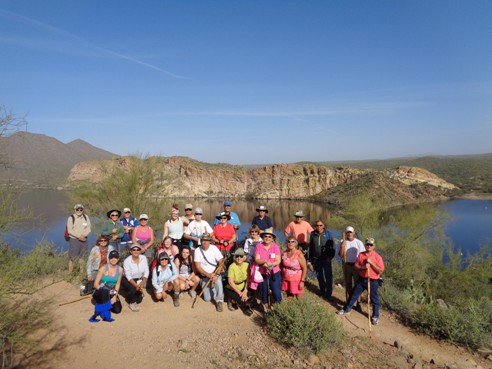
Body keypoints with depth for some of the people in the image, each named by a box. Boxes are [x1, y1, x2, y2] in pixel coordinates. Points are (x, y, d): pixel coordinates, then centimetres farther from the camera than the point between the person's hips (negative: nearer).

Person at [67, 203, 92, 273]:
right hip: (74, 239, -3)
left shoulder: (86, 217, 3)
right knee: (72, 257, -3)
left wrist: (83, 235, -15)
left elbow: (88, 229, 1)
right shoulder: (71, 218, -6)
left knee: (82, 257, 13)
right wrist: (79, 236, -17)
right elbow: (70, 230, -11)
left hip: (83, 239, 3)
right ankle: (70, 272, 5)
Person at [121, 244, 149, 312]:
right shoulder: (127, 261, -22)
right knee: (133, 288, -28)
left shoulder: (143, 258, -12)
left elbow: (146, 271, -10)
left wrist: (142, 282, -23)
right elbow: (128, 276, -22)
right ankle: (131, 303, 1)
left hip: (139, 279, 3)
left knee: (140, 288, -19)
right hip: (127, 279, -3)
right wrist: (136, 285, -31)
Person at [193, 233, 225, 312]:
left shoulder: (214, 248, -10)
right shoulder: (197, 251, -9)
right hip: (204, 276, 1)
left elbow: (221, 262, -13)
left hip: (215, 274, -1)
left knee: (218, 282, -35)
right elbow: (198, 267, -12)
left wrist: (217, 275, -26)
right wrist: (208, 275, -24)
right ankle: (211, 288, 29)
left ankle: (219, 302, -17)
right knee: (207, 299, -3)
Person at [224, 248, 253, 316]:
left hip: (242, 288, 5)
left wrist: (245, 291, -17)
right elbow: (230, 282, -23)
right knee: (242, 299, -23)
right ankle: (230, 300, 7)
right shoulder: (232, 266, -22)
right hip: (231, 289, -5)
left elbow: (248, 279, -8)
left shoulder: (246, 265, -10)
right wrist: (240, 293, -21)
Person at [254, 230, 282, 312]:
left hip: (274, 274, -1)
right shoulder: (258, 246, -4)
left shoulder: (276, 246, -5)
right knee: (264, 294, 11)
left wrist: (270, 264, -27)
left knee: (277, 294, -5)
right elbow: (257, 260, -12)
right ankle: (266, 306, 39)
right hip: (262, 274, 1)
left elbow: (278, 261, -10)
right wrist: (265, 261, -29)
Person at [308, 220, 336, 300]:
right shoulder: (313, 234, 2)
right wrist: (310, 259, 8)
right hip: (316, 259, 3)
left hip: (326, 259, -2)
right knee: (319, 276, 13)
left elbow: (332, 247, -2)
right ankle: (322, 291, 28)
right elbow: (310, 248, 8)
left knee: (328, 276, -3)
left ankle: (328, 294, 6)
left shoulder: (327, 234, -4)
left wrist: (330, 257, -10)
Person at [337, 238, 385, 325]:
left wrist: (371, 263, -21)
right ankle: (347, 309, 28)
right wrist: (363, 267, -18)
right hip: (361, 279, 3)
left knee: (374, 299, 9)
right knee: (353, 295, 13)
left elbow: (381, 270, -14)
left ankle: (375, 316, 26)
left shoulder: (377, 257, -11)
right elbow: (356, 266, 2)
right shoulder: (361, 255, 0)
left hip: (373, 281, -3)